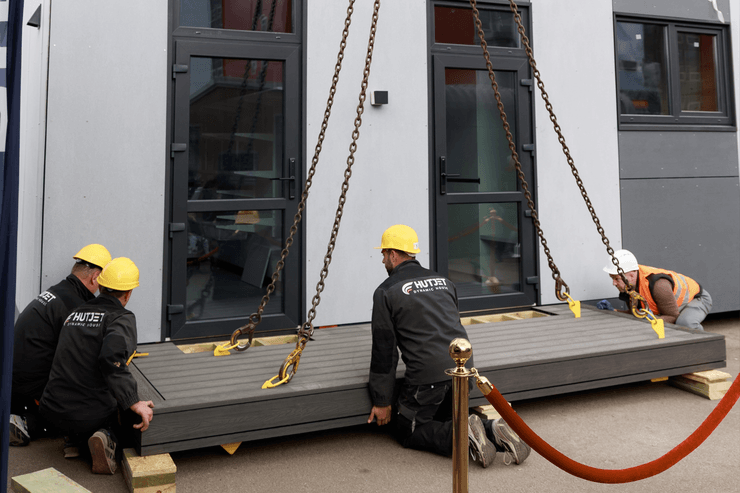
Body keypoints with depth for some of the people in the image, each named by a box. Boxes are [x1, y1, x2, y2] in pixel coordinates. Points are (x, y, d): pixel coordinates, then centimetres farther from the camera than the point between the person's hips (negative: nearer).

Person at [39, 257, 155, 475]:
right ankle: (108, 440, -11)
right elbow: (112, 359, -29)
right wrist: (134, 403, -29)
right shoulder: (122, 318, -9)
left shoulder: (75, 314, 13)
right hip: (91, 414, -7)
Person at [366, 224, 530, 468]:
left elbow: (384, 350, -1)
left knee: (408, 431, 12)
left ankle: (463, 435, -12)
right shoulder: (443, 281, 17)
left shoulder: (386, 292, -2)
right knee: (444, 421, 25)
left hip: (427, 376, -7)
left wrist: (382, 401, 6)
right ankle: (494, 431, 0)